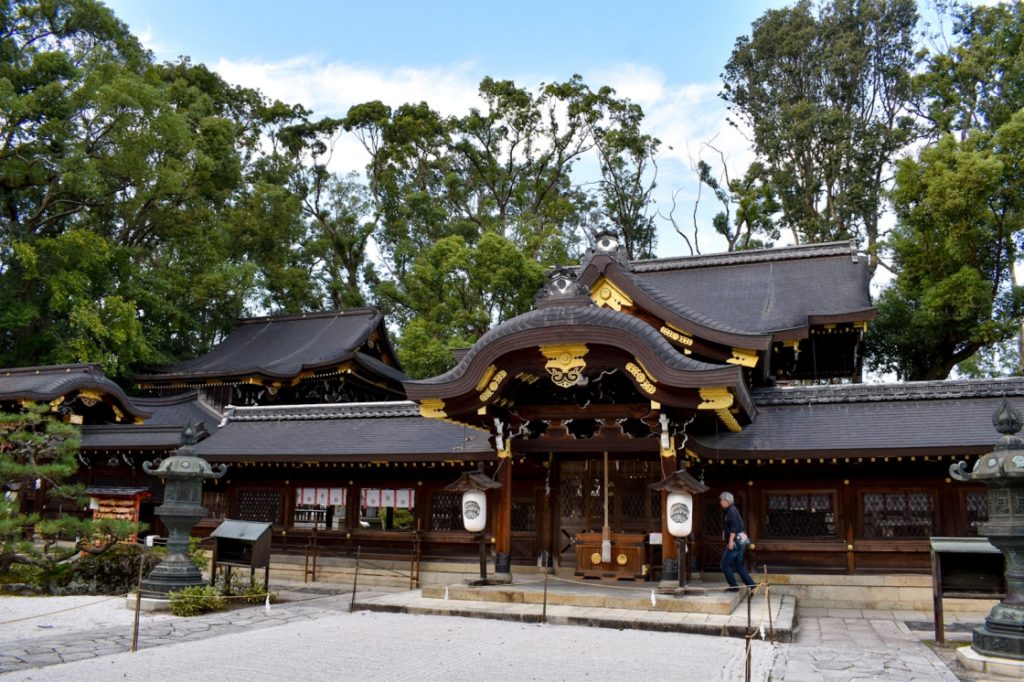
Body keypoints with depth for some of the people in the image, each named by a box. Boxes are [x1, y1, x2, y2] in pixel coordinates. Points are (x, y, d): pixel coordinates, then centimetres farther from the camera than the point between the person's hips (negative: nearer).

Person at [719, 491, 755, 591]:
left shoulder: (731, 510, -11)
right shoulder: (733, 510, 18)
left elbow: (734, 526, -21)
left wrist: (731, 540, -24)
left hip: (736, 541, -10)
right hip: (740, 541, 10)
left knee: (725, 564, -4)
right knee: (739, 566, 13)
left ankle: (733, 586, -2)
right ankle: (751, 585, 12)